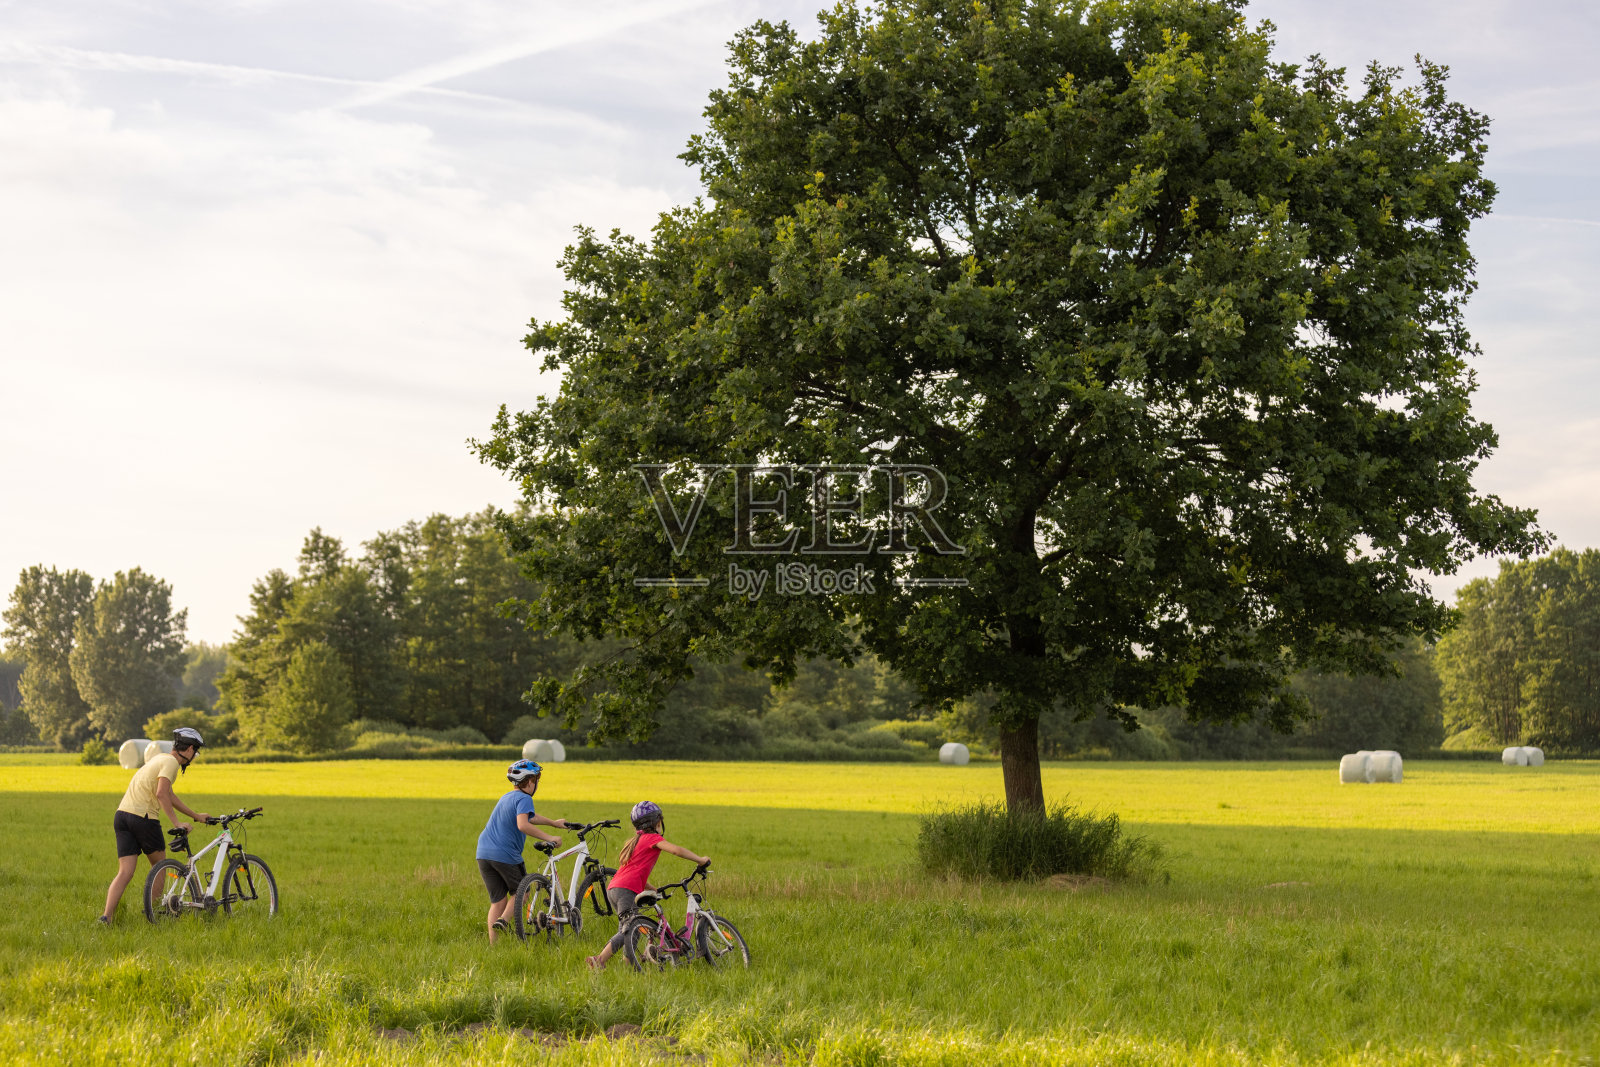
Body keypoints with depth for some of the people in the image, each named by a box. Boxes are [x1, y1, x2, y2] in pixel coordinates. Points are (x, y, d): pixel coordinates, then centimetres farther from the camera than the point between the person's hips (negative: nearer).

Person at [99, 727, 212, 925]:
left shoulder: (159, 758, 24)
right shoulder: (171, 762, -6)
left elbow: (169, 796, 31)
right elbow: (161, 793, -21)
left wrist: (196, 815, 33)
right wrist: (176, 823, -21)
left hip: (122, 815, 8)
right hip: (143, 817, -8)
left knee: (125, 872, 1)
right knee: (159, 864, 14)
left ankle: (106, 916, -12)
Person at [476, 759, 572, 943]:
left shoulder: (506, 797, 21)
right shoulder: (524, 798, -7)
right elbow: (523, 825, -25)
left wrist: (553, 822, 47)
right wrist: (548, 838, -20)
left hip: (484, 853, 7)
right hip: (506, 855, -7)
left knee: (498, 901, 11)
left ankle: (493, 945, 4)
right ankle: (504, 920, -9)